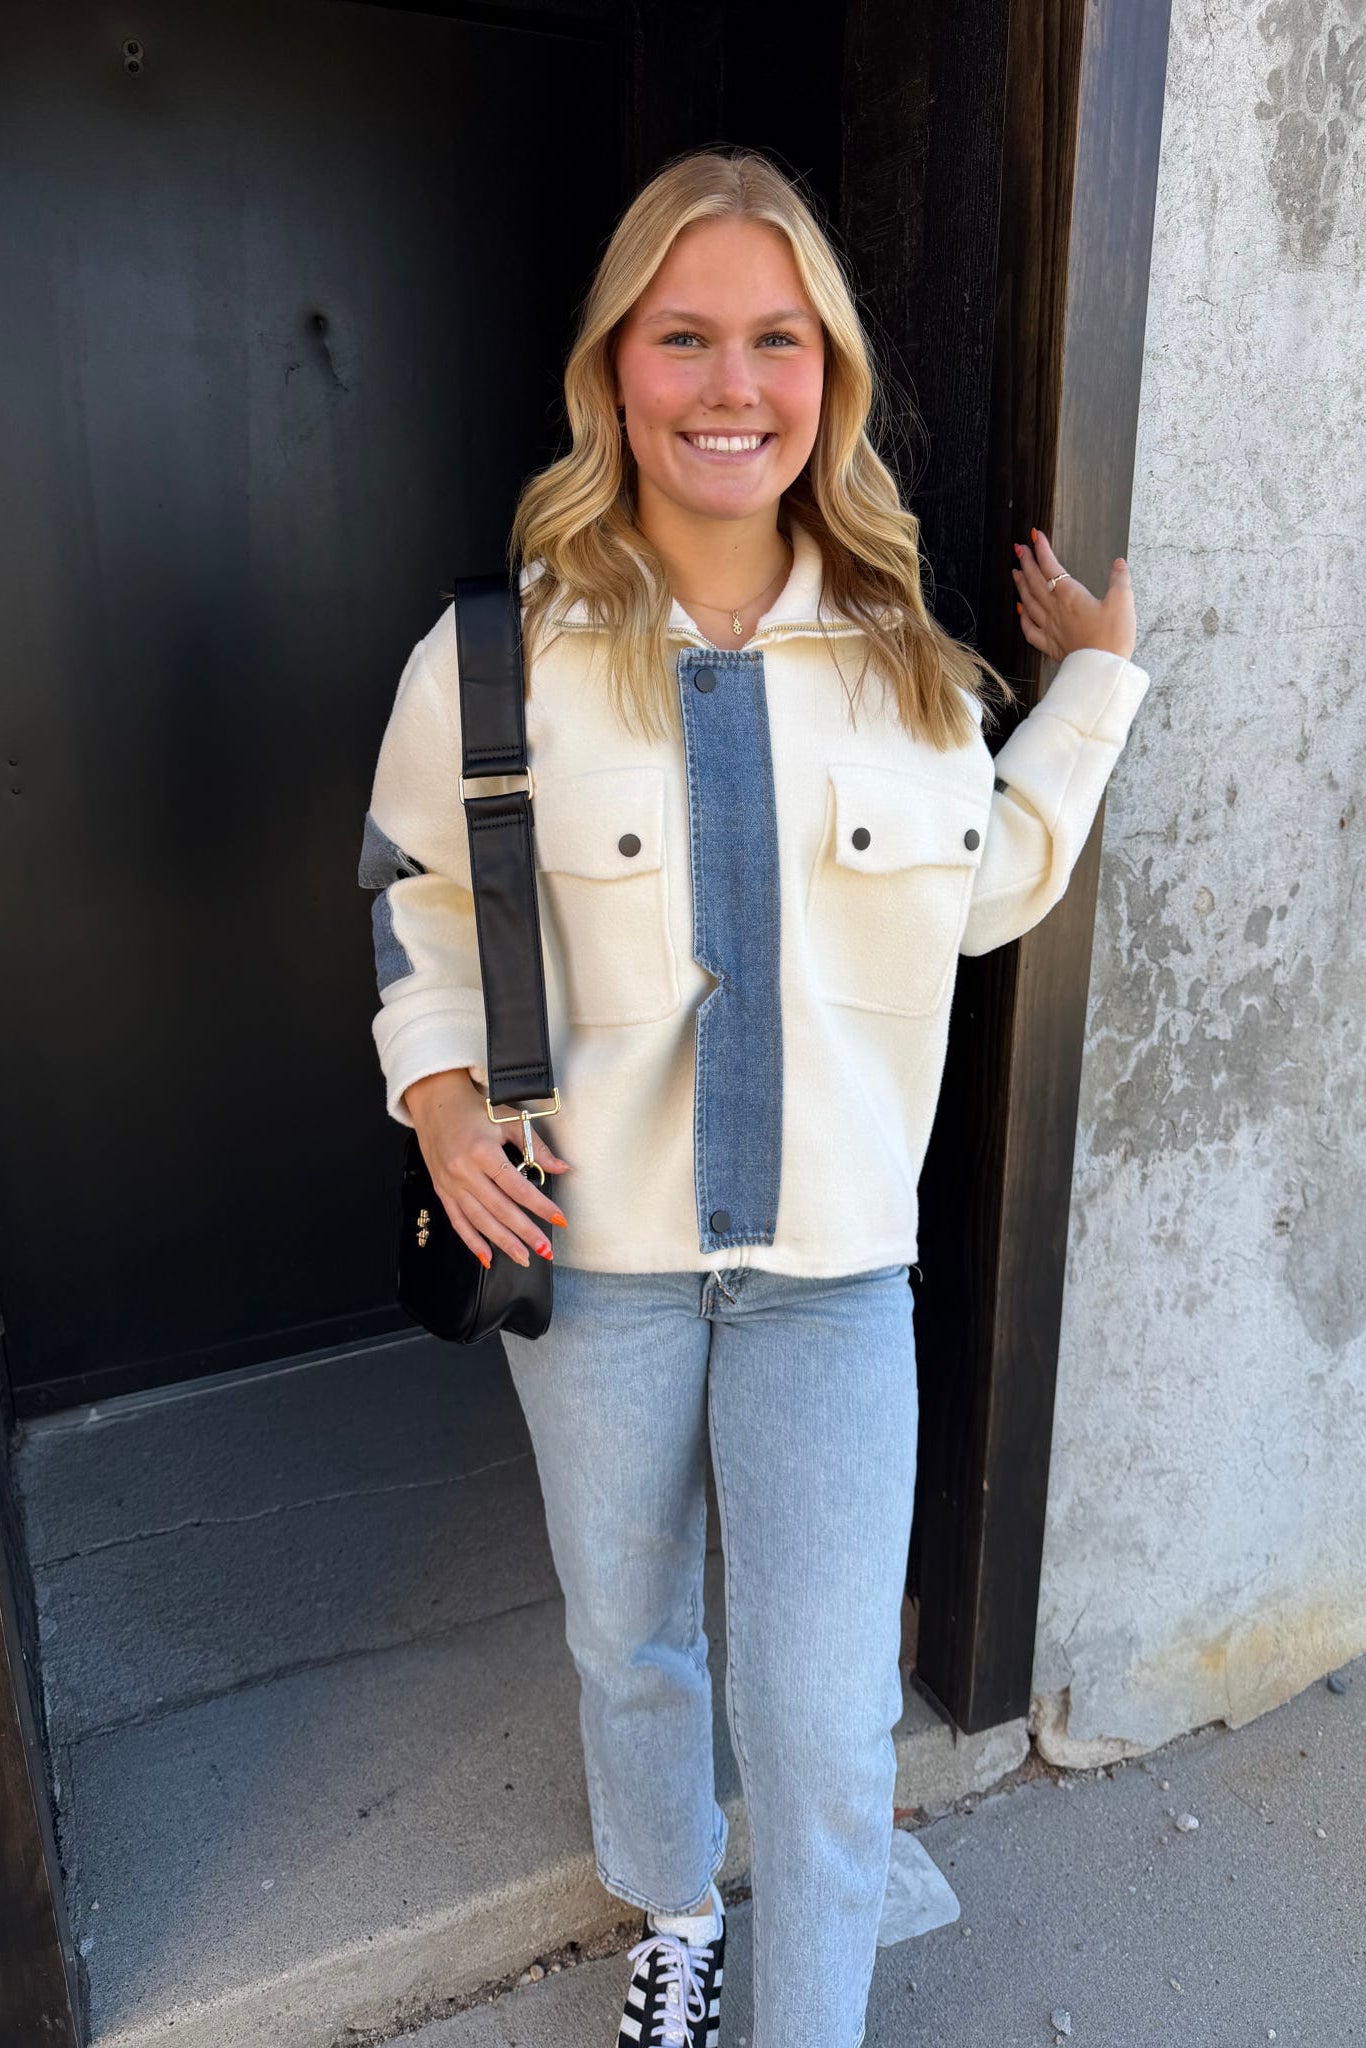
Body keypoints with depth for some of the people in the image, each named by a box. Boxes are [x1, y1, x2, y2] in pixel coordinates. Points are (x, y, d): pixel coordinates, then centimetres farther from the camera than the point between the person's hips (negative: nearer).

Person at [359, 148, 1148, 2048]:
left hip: (835, 1252, 0)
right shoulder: (501, 656, -9)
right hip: (590, 1240, 1)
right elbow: (413, 884, 5)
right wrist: (441, 1092, -9)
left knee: (829, 1723, 3)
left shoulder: (907, 657, -4)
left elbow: (989, 892, 10)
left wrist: (1093, 679, 5)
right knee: (627, 1634, 23)